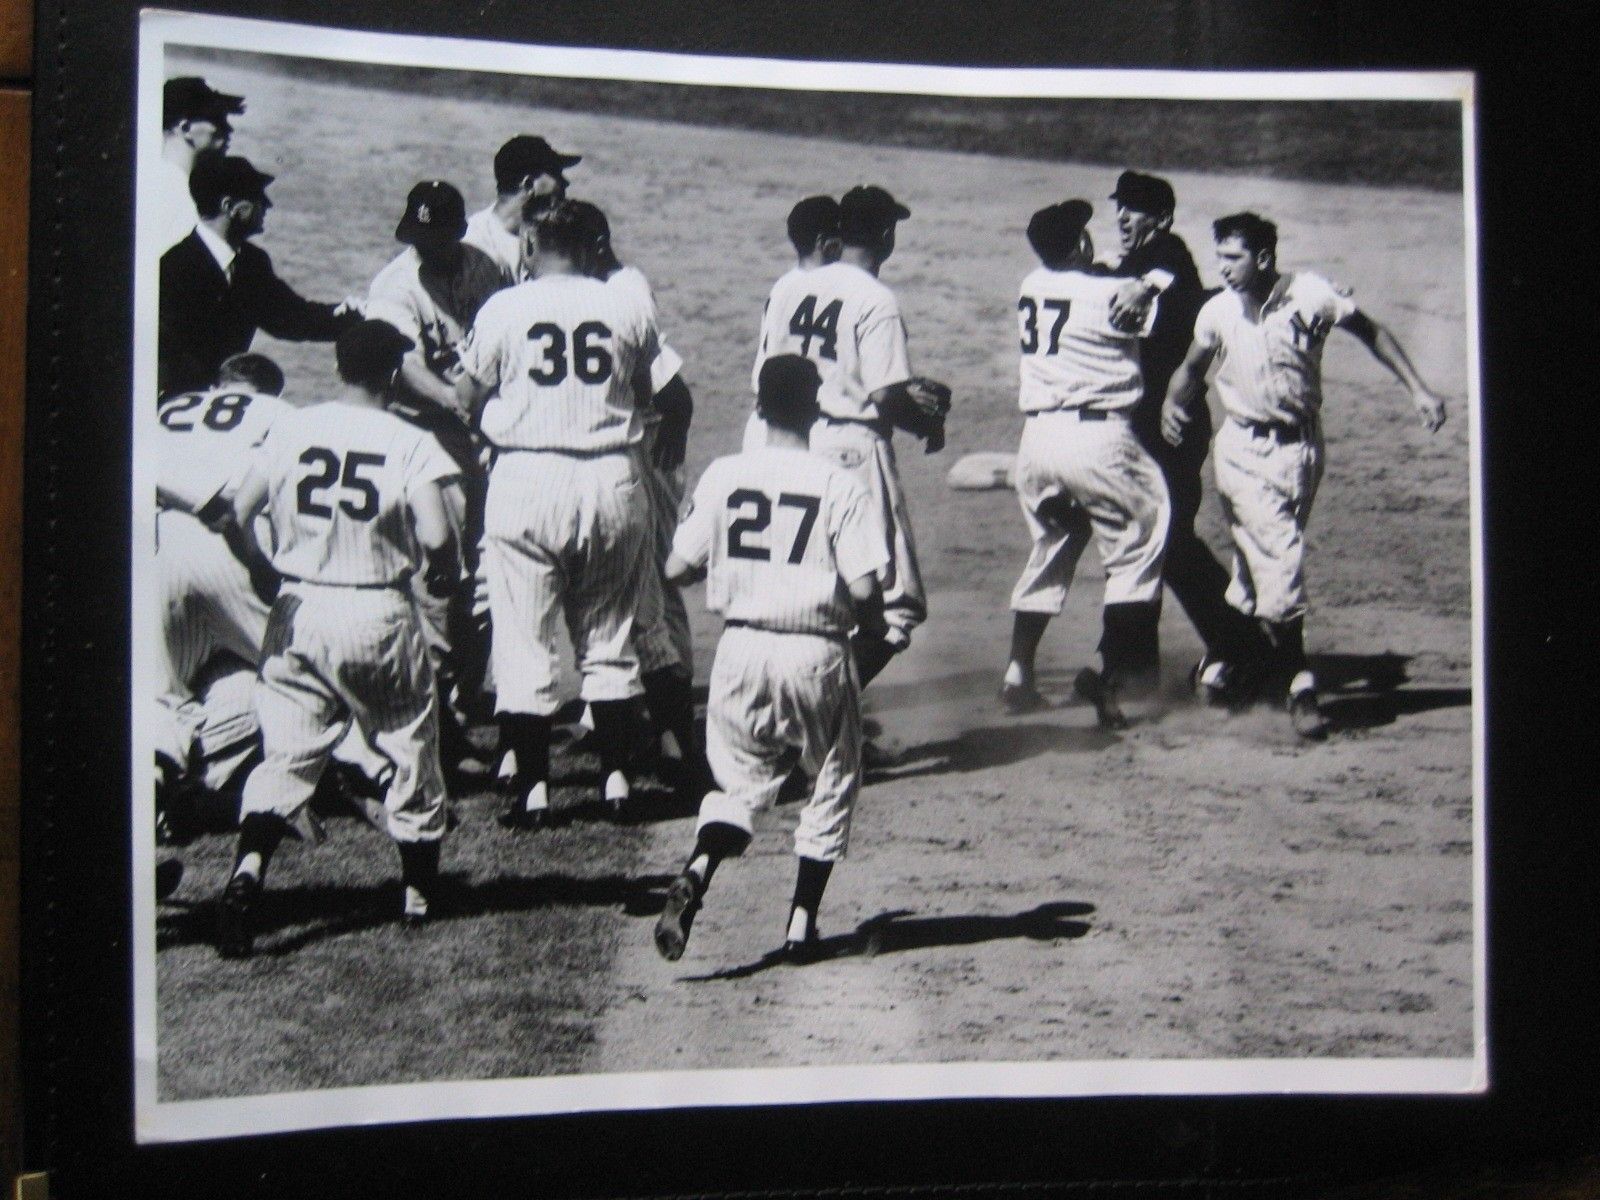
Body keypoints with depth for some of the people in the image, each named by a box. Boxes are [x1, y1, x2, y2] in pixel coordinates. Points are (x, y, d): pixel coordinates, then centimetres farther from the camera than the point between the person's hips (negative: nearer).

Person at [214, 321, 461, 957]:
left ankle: (249, 867, -13)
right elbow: (436, 538, -16)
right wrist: (444, 572, 6)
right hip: (379, 616, -2)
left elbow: (238, 514, 1)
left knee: (287, 752, 9)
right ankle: (418, 891, 26)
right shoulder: (409, 443, -8)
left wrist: (263, 573, 18)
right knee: (409, 748, 15)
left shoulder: (289, 429, 2)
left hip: (299, 612, 2)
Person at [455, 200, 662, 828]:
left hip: (526, 477, -2)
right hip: (614, 480, 2)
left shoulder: (503, 309, -2)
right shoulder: (630, 309, 2)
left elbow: (466, 397, 6)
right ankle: (616, 776, 17)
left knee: (525, 641, 6)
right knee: (608, 636, 14)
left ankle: (533, 786, 8)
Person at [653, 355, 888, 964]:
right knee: (831, 784, 16)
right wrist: (877, 628, 9)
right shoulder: (840, 485, -7)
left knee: (741, 776, 17)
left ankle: (697, 870, -11)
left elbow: (676, 568, 1)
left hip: (741, 648, 2)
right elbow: (864, 588, -12)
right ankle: (801, 924, 17)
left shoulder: (722, 475, -1)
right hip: (816, 653, -2)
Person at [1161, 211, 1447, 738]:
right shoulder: (1217, 312, -3)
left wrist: (1418, 389, 1)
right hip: (1244, 450, 0)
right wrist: (1171, 403, -8)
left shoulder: (1311, 295, -9)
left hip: (1300, 447, 1)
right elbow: (1192, 366, 12)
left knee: (1261, 561, 6)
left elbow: (1370, 333, 4)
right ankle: (1298, 686, 0)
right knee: (1281, 561, -9)